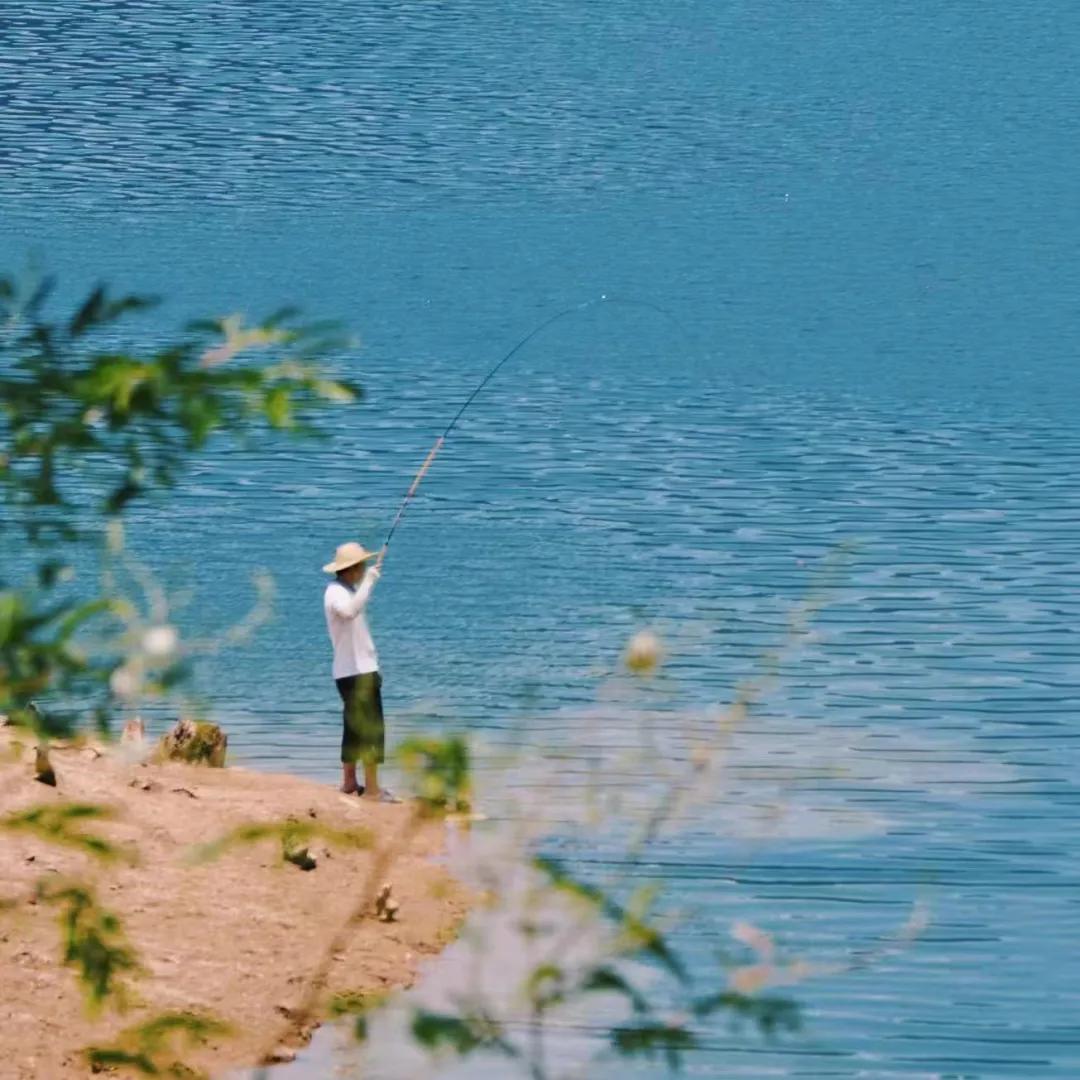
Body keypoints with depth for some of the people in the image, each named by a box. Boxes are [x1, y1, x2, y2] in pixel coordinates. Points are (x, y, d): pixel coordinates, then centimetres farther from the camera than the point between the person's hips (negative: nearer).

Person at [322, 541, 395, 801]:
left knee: (355, 728, 13)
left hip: (360, 669, 10)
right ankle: (372, 788, -13)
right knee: (371, 729, -11)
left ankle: (349, 782, 18)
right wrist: (368, 581, -35)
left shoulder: (347, 590, 17)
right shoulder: (336, 592, -15)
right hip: (356, 672, -10)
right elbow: (349, 611, -39)